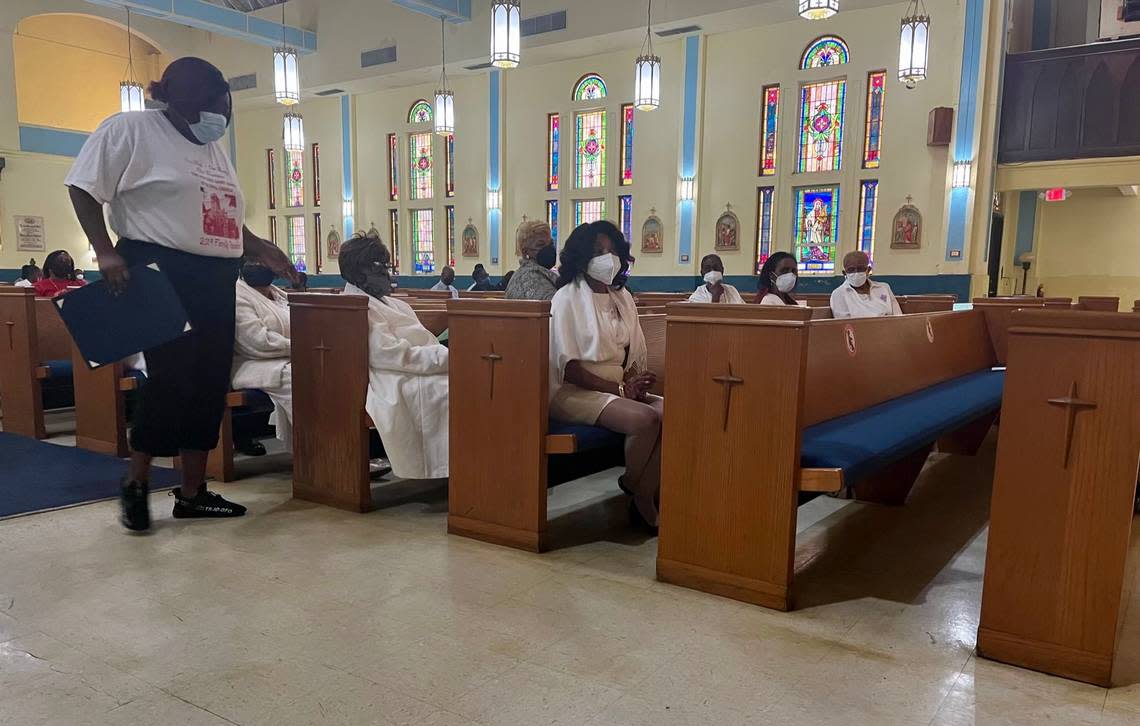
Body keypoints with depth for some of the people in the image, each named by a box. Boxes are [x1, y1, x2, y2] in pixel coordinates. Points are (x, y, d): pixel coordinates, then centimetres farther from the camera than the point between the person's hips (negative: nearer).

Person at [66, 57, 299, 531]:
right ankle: (135, 483, 12)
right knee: (171, 378, -10)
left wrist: (260, 250, 14)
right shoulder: (130, 130, -2)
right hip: (160, 273, -7)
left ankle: (192, 492, 15)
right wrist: (105, 251, -15)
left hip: (215, 279, 7)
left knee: (210, 383, 5)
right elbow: (84, 188, -5)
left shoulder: (215, 150, 19)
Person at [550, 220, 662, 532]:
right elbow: (568, 367, -13)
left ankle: (644, 501, -13)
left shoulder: (623, 297, 13)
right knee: (644, 419, -30)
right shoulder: (567, 298, -6)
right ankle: (632, 485, -1)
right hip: (573, 390, -6)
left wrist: (635, 383, -10)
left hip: (618, 386, 6)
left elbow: (634, 355, 13)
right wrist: (619, 388, -18)